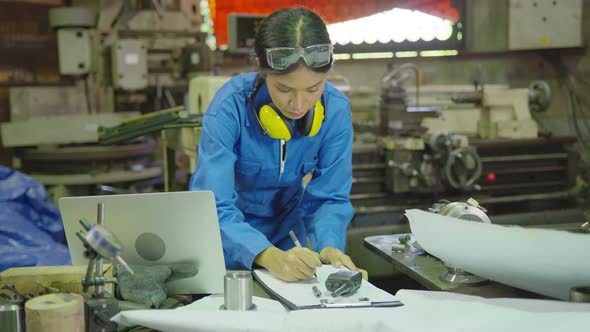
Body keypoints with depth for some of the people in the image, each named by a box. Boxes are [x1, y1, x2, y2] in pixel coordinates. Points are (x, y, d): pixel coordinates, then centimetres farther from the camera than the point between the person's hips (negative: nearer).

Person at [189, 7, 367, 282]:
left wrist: (329, 247, -30)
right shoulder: (230, 106, -25)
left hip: (287, 234, 2)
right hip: (228, 245, -2)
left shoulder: (335, 110, -16)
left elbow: (330, 197, -10)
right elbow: (211, 207, -30)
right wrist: (270, 257, -45)